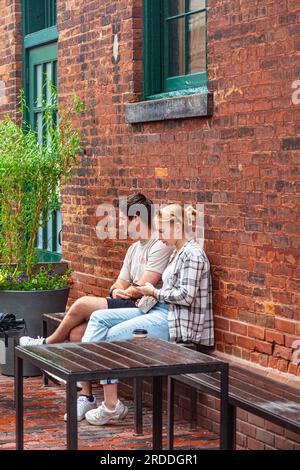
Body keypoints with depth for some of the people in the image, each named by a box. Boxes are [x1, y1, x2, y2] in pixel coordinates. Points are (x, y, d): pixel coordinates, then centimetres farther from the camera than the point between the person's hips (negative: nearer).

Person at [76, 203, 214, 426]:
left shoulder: (193, 254, -13)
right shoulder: (178, 253, 19)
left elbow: (186, 296, -20)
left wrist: (155, 292, -8)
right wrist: (150, 296, 6)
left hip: (176, 321, -10)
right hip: (160, 310, 11)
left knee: (114, 335, -20)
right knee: (99, 318, -2)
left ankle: (111, 406, -14)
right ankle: (83, 389, -11)